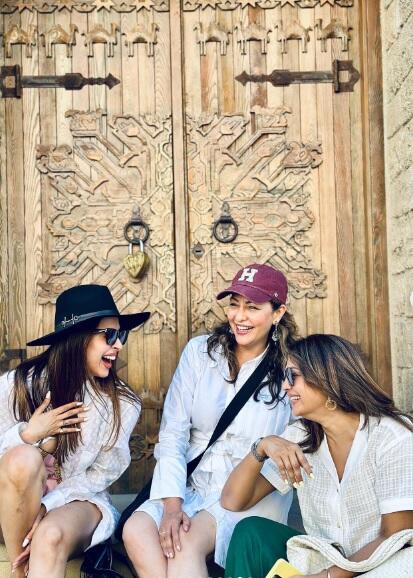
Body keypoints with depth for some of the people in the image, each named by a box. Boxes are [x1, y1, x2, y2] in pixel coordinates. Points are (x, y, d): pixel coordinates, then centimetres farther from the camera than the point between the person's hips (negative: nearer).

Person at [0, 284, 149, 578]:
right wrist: (27, 435, -21)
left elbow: (102, 474, -4)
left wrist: (46, 506, -17)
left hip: (77, 500, -2)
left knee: (51, 537, -36)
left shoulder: (122, 403, -8)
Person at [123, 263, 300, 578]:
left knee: (188, 542, -29)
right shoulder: (200, 351, 1)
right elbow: (173, 433, -3)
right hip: (191, 486, 3)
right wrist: (172, 504, -14)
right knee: (136, 530, -25)